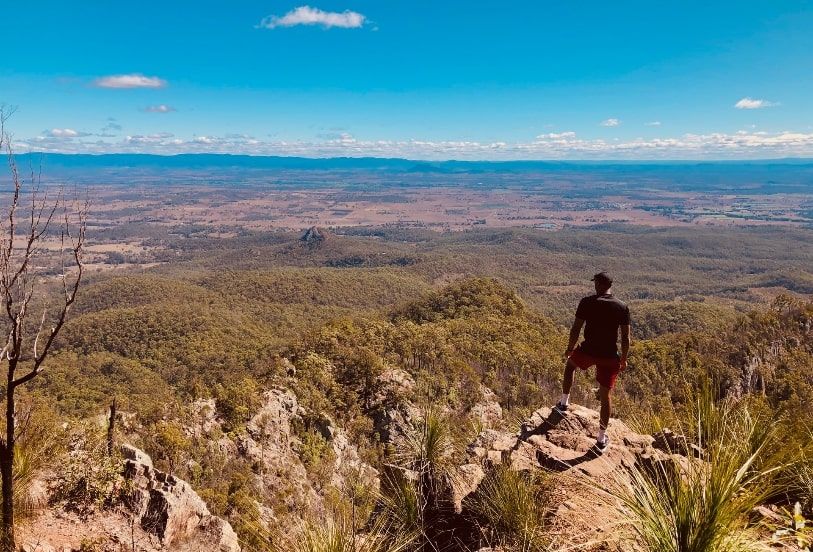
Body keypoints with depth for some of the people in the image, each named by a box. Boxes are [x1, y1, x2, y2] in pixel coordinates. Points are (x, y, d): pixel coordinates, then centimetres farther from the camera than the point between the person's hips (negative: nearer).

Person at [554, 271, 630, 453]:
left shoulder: (587, 302, -7)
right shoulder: (622, 307, -2)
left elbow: (576, 328, -5)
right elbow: (625, 337, 0)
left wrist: (570, 349, 9)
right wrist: (624, 359, 11)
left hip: (588, 351, -1)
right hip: (610, 356, 2)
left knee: (570, 365, 32)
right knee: (605, 395, 12)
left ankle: (564, 403, 36)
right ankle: (602, 438, 20)